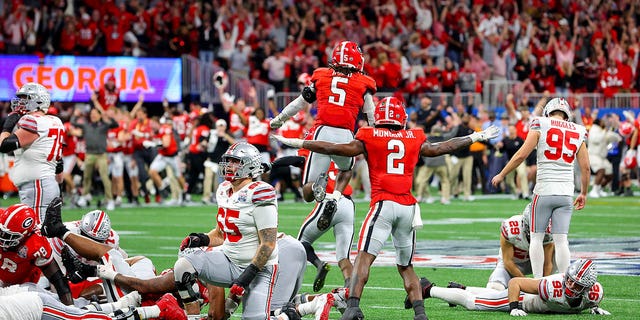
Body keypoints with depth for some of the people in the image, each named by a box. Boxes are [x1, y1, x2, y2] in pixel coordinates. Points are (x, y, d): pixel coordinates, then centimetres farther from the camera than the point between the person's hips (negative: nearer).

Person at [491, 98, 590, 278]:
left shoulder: (541, 125, -1)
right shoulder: (578, 132, 9)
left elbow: (521, 155, -5)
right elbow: (585, 168, 11)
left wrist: (501, 175, 7)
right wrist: (583, 194, 23)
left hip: (544, 191, -3)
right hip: (566, 193, 3)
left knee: (537, 237, 5)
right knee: (561, 239, 4)